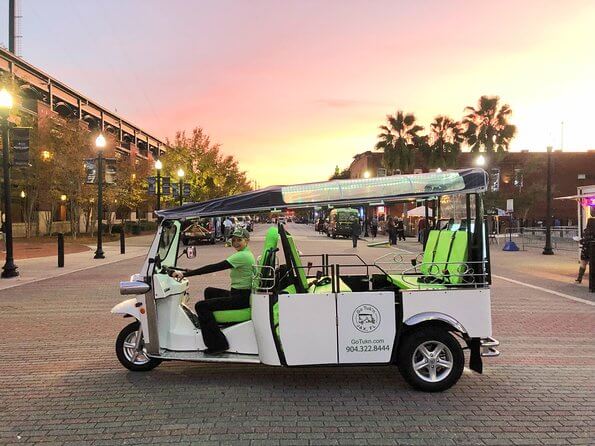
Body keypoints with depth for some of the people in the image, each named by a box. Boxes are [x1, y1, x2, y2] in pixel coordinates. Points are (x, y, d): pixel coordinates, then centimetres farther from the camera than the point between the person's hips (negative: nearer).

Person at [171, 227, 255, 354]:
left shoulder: (241, 256, -20)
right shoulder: (247, 254, 12)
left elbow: (214, 267, -25)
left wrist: (185, 274, -25)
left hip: (242, 298, -11)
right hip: (241, 294, 11)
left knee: (201, 306, -15)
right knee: (209, 291, 28)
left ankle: (218, 344, -11)